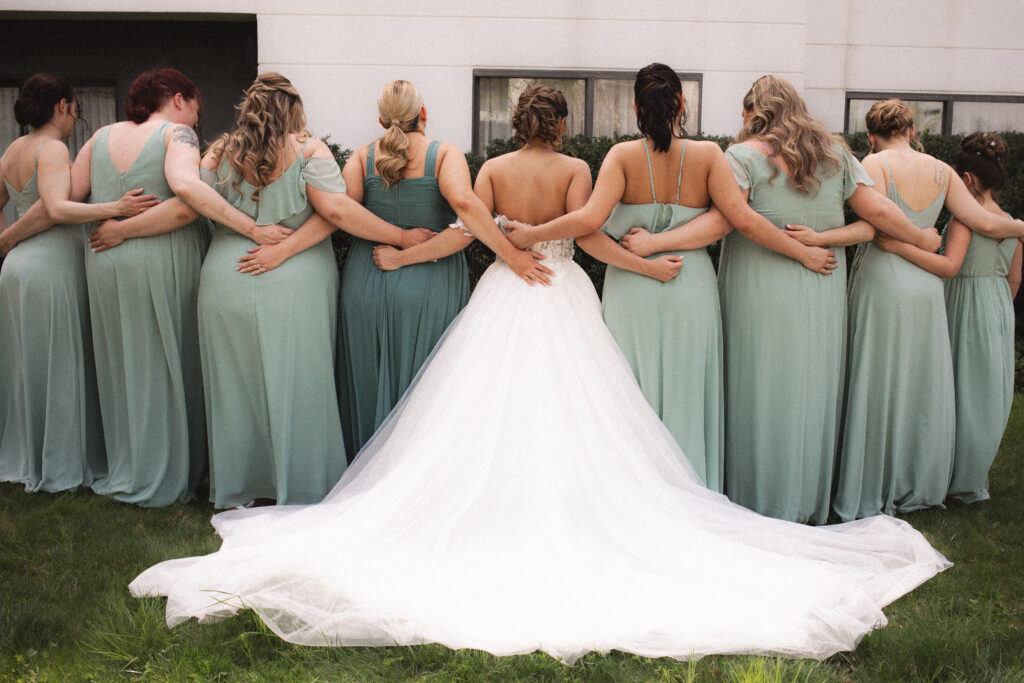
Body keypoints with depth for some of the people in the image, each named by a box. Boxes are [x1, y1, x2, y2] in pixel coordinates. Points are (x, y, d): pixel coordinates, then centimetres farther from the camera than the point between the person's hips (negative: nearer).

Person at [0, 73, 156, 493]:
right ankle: (59, 467, 8)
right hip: (52, 266, -9)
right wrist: (116, 208, -31)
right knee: (59, 364, 0)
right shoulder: (52, 149, -11)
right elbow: (56, 208, -25)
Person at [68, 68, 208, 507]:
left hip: (105, 265, 5)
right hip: (163, 264, -5)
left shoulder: (103, 136, 11)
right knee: (164, 365, 4)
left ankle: (124, 470, 25)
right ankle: (163, 479, 11)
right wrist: (125, 231, -12)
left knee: (120, 364, 15)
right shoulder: (175, 135, -5)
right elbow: (186, 206, -20)